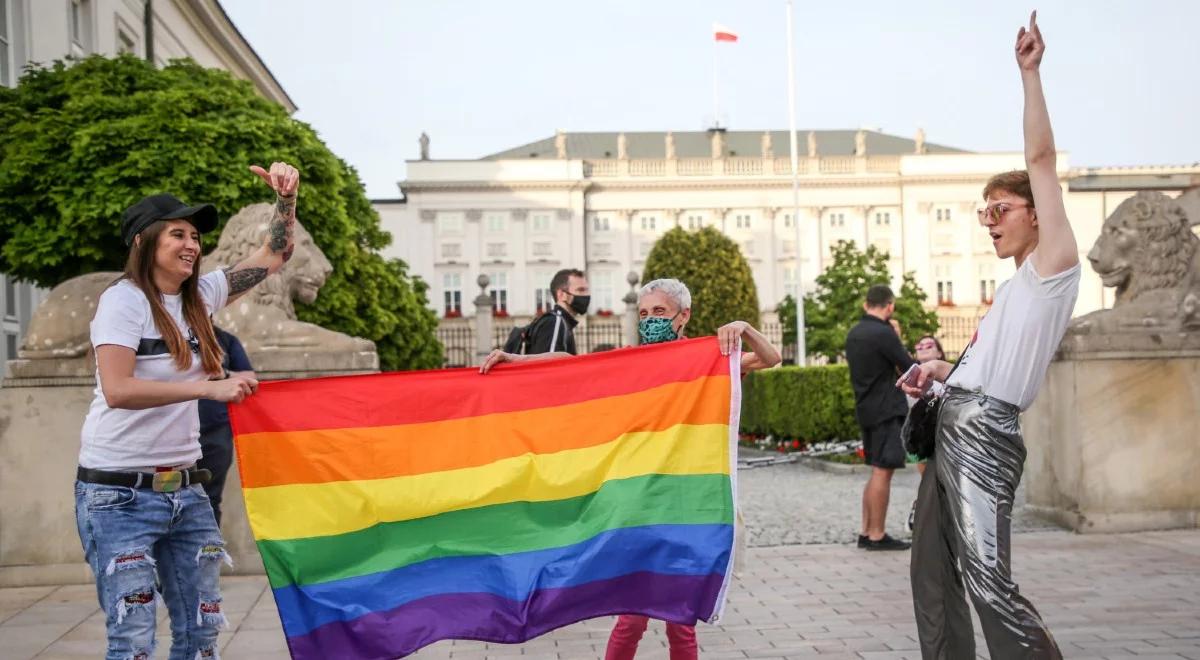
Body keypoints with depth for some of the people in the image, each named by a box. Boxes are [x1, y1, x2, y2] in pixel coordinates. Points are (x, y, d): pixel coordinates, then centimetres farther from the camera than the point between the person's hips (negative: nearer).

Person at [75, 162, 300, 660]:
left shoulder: (200, 296, 8)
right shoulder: (123, 301, -11)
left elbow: (274, 256, 15)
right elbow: (117, 390, -25)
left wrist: (286, 197, 0)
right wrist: (209, 387, -30)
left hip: (185, 489, 7)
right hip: (119, 493, -6)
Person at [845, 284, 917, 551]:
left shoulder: (853, 334, 10)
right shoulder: (884, 333, -16)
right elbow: (910, 368, -12)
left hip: (866, 409, 9)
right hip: (887, 409, -9)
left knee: (877, 471, 15)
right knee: (883, 471, -5)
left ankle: (866, 532, 16)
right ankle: (877, 535, -3)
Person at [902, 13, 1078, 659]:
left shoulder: (1053, 267, -2)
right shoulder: (1015, 288, 23)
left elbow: (1041, 158, -9)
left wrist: (1030, 72, -7)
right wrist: (939, 371, 15)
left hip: (984, 436, -10)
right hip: (952, 430, 10)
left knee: (989, 585, -15)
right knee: (932, 577, 11)